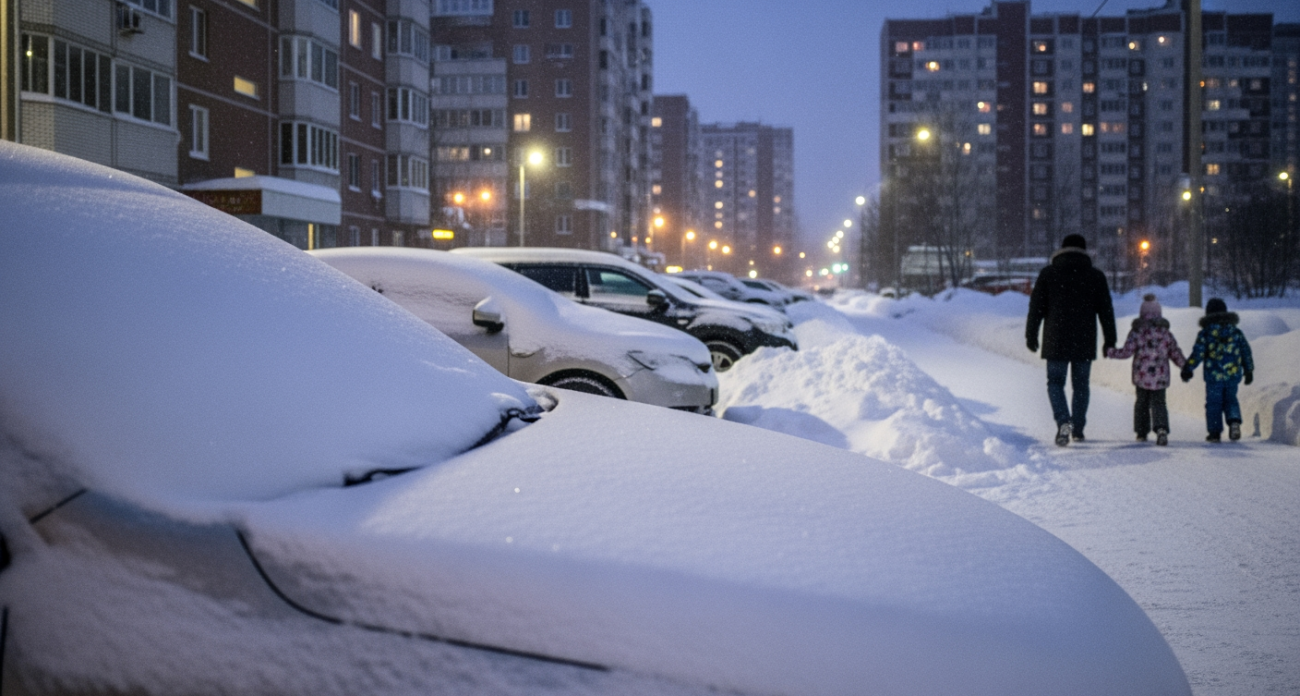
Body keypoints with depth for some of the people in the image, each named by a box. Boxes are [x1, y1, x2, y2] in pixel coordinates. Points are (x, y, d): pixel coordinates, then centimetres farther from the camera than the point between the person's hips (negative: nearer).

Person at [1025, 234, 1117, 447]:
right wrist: (1110, 341, 14)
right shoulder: (1096, 276, 5)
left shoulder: (1048, 274, 1)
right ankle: (1078, 429, 17)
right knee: (1081, 385, 13)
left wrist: (1031, 335, 8)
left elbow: (1036, 307, 1)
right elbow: (1106, 311, 7)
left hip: (1056, 341, -1)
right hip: (1085, 343, 1)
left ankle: (1063, 421, -17)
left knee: (1055, 383, 5)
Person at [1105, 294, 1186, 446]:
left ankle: (1141, 433, 19)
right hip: (1160, 377, 1)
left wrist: (1110, 352, 3)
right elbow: (1175, 353, 8)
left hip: (1141, 377, -1)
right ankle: (1161, 429, -23)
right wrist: (1186, 366, 21)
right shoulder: (1165, 332, 4)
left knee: (1141, 403, 14)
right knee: (1158, 403, 1)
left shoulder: (1136, 331, -5)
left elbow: (1127, 351, -10)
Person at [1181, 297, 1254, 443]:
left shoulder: (1205, 333, -5)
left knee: (1214, 403, 6)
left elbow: (1197, 353, -10)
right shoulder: (1236, 332, 7)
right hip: (1233, 375, 3)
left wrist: (1187, 369, -3)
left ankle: (1215, 432, 7)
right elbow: (1246, 352, 11)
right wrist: (1249, 371, 20)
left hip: (1213, 375, -3)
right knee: (1230, 400, 18)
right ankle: (1234, 421, -7)